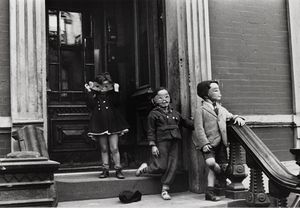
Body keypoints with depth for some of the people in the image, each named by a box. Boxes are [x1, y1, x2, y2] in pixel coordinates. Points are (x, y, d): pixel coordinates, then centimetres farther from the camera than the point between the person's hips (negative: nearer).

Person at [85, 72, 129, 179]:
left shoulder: (111, 94, 4)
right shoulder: (94, 94, 5)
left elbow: (116, 104, -11)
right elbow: (91, 106, -10)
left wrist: (116, 91, -16)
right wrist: (89, 92, -11)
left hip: (112, 123, -1)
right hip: (100, 124, 1)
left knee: (114, 148, -2)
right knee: (103, 149, 8)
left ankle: (118, 169, 5)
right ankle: (105, 169, 16)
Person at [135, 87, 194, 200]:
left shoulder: (174, 113, 15)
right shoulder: (153, 114, -1)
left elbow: (185, 122, 25)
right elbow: (151, 131, -3)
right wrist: (153, 145, -10)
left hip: (174, 143, 5)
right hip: (161, 142, -5)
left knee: (172, 167, 2)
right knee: (161, 167, -6)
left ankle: (165, 190, 13)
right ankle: (145, 168, 25)